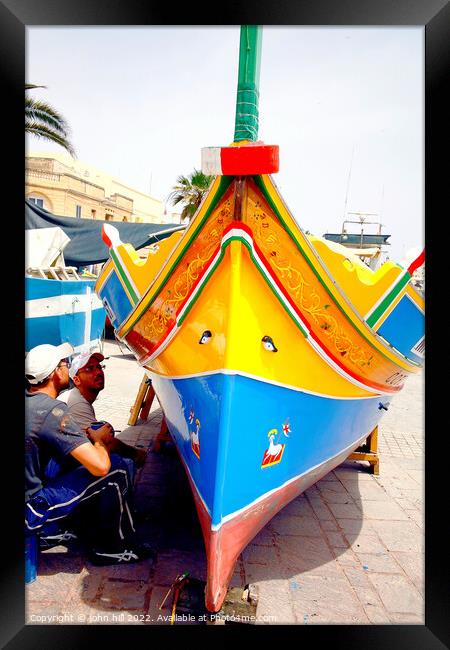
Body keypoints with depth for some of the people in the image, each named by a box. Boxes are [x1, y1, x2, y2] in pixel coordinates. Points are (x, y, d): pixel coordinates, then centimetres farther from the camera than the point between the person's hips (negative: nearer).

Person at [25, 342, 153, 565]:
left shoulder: (29, 399, 0)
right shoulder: (53, 411, -25)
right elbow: (101, 466, -28)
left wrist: (84, 436, 6)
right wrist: (99, 439, -6)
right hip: (30, 512, -9)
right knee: (116, 469, -11)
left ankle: (100, 545, 27)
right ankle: (119, 545, 11)